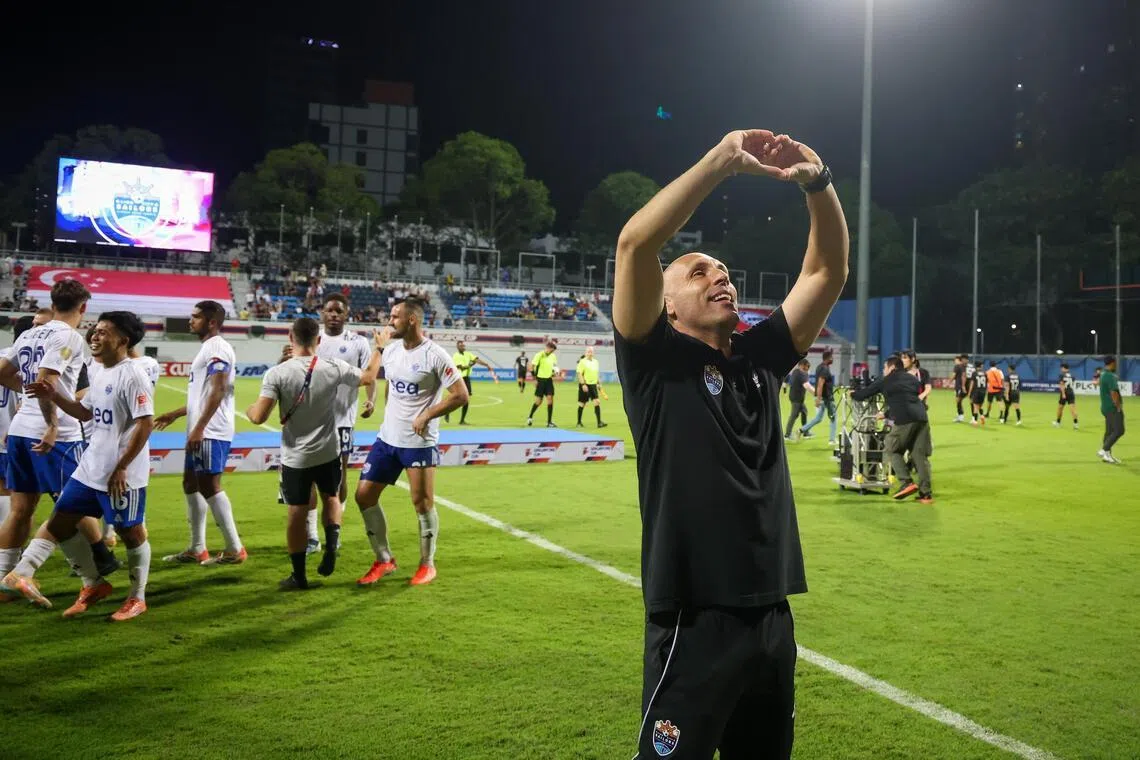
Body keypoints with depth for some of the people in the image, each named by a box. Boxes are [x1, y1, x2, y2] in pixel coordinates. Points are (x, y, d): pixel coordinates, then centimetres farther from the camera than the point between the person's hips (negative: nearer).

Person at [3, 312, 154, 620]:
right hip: (90, 470, 10)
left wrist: (121, 468, -20)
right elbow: (85, 412, 25)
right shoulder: (103, 374, 13)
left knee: (131, 534, 4)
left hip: (122, 475, -10)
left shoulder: (132, 375, -16)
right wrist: (54, 396, 9)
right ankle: (94, 585, 23)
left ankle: (137, 599, 19)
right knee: (61, 522, 11)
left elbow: (146, 423, -21)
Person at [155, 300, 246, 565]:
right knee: (191, 484, 14)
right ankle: (197, 549, 21)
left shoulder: (217, 347, -13)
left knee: (209, 486, -9)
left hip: (210, 433, -11)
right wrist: (175, 414, 30)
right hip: (200, 432, 11)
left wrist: (199, 428, -25)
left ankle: (235, 549, -3)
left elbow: (218, 392, -22)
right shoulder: (207, 348, 19)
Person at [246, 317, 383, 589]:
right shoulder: (334, 368, -9)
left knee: (297, 514, 8)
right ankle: (331, 546, 9)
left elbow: (259, 416, -19)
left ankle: (299, 575, 17)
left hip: (295, 457, -2)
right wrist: (379, 348, 25)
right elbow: (369, 376, 9)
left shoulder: (277, 373, -15)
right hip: (328, 452, 2)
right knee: (331, 497, 26)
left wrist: (249, 410, 5)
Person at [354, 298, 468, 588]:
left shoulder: (435, 355, -15)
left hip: (419, 442, -7)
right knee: (364, 495, 6)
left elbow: (460, 395, -15)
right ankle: (384, 560, 20)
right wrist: (389, 412, 12)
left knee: (423, 503, 1)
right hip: (387, 438, 7)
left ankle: (427, 565, 20)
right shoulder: (391, 350, 6)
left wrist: (426, 416, -16)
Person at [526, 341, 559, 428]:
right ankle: (530, 417, 23)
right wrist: (535, 379, -14)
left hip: (549, 380, 5)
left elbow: (555, 366, 22)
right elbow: (531, 367, -12)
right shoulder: (539, 355, -13)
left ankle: (549, 422, -1)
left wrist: (555, 373, 1)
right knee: (539, 401, -2)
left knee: (550, 399, -5)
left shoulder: (553, 356, 5)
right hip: (540, 380, -5)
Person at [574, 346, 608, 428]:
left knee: (597, 402, -7)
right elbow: (579, 374, -14)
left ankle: (599, 422, -10)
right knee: (582, 404, 3)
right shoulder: (582, 362, -8)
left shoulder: (595, 362, 12)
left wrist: (598, 384, 17)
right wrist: (583, 384, -21)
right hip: (585, 385, -5)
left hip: (593, 385, 5)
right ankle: (579, 422, 17)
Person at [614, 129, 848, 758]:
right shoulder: (657, 359, -4)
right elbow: (634, 244, -18)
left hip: (772, 619, 6)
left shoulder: (761, 357, 11)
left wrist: (817, 182, -6)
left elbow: (828, 269, 9)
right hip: (694, 626, -6)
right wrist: (722, 161, -17)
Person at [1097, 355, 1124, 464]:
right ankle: (1104, 450, -9)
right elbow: (1114, 393, -25)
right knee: (1119, 431, -8)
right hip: (1113, 408, -10)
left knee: (1109, 431, 13)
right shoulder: (1110, 376, -19)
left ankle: (1108, 454, 15)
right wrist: (1118, 406, -17)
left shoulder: (1103, 374, 13)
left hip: (1106, 407, 10)